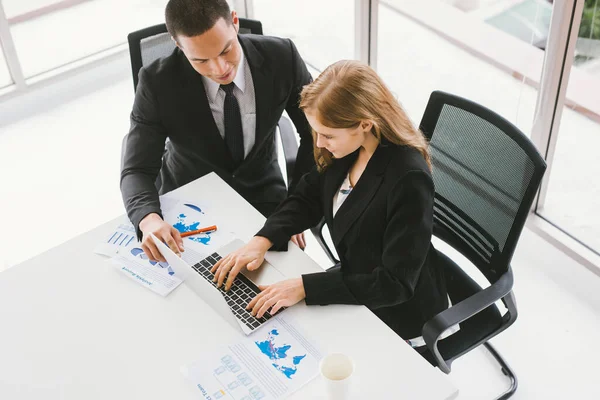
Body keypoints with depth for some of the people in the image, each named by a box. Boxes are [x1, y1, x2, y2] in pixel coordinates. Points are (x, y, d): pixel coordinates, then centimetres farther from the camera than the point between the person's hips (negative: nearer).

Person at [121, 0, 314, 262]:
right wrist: (149, 219, -44)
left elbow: (315, 133, -5)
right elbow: (137, 171, -21)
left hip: (263, 197, 1)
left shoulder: (281, 56, -19)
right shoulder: (158, 82, -23)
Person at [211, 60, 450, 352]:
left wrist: (305, 287, -31)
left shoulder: (409, 179, -33)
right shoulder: (348, 148, -11)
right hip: (356, 281, 7)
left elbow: (396, 283, -29)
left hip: (400, 311, -6)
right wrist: (262, 240, -12)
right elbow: (308, 197, 5)